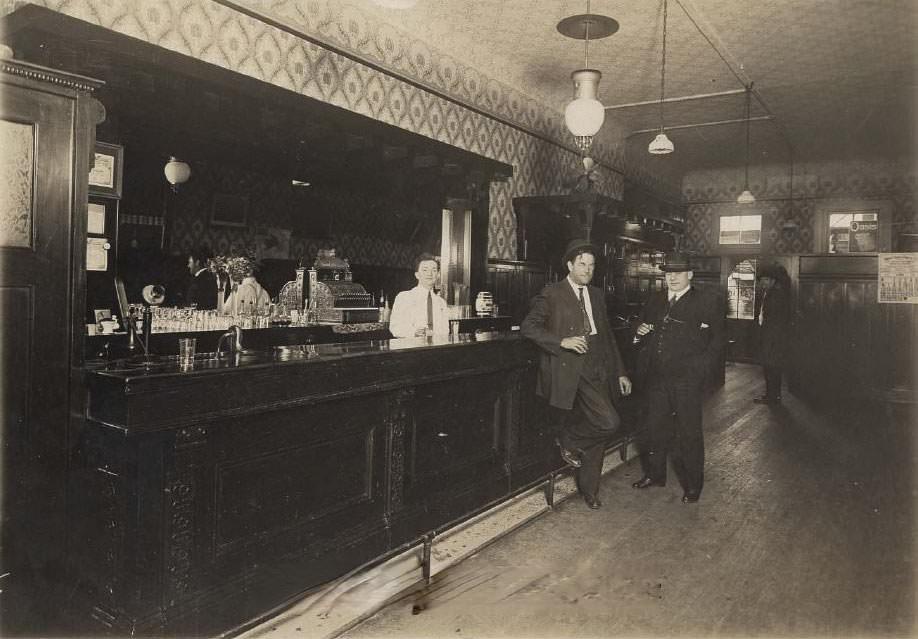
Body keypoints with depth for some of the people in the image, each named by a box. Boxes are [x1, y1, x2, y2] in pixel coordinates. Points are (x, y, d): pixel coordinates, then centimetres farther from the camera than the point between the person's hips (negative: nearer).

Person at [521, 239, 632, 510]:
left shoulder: (597, 295, 16)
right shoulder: (552, 294, -3)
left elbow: (607, 336, 20)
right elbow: (528, 326, -9)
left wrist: (620, 372, 16)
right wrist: (562, 341, -19)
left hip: (595, 371, 6)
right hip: (569, 371, -6)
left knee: (597, 428, 7)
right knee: (609, 422, -16)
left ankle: (589, 489, 25)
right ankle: (568, 440, 11)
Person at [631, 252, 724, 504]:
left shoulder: (707, 304, -1)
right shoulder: (654, 301, 13)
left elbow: (716, 343, -2)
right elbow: (643, 340, 22)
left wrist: (698, 369, -12)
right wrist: (639, 332, -1)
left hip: (687, 381, -4)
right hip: (656, 379, 4)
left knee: (688, 433, 4)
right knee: (653, 428, 12)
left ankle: (693, 485, 19)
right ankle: (654, 474, 30)